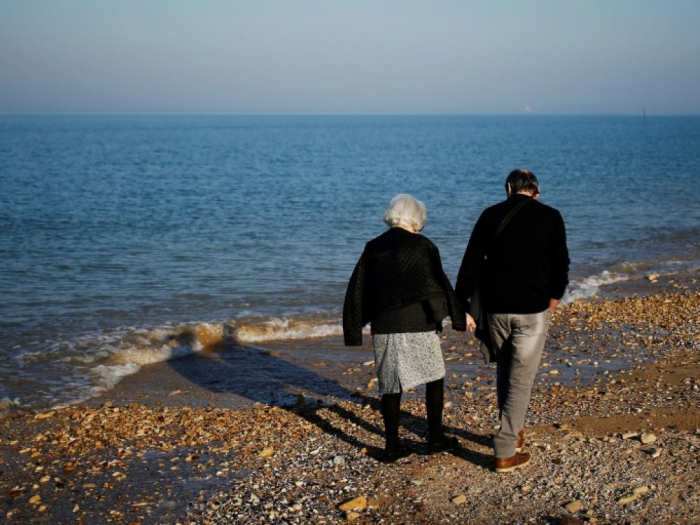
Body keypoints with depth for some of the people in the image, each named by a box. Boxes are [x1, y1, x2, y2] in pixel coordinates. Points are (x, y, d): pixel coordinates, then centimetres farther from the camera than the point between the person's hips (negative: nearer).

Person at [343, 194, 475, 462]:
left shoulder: (373, 248, 7)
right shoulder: (423, 246, -3)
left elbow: (356, 291, 7)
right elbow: (441, 284, -2)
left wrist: (354, 331, 11)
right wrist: (459, 317, 8)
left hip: (383, 327, 3)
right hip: (419, 325, -3)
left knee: (391, 385, 9)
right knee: (434, 378, 14)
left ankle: (392, 446, 11)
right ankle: (435, 438, 18)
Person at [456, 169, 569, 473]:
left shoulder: (491, 216, 2)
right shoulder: (550, 217, -2)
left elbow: (470, 265, 0)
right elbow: (560, 265, 1)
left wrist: (461, 305, 4)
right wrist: (553, 298, 16)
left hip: (496, 309, 2)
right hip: (533, 311, -2)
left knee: (505, 373, 20)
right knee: (520, 380, 0)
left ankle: (512, 433, 30)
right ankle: (505, 452, -4)